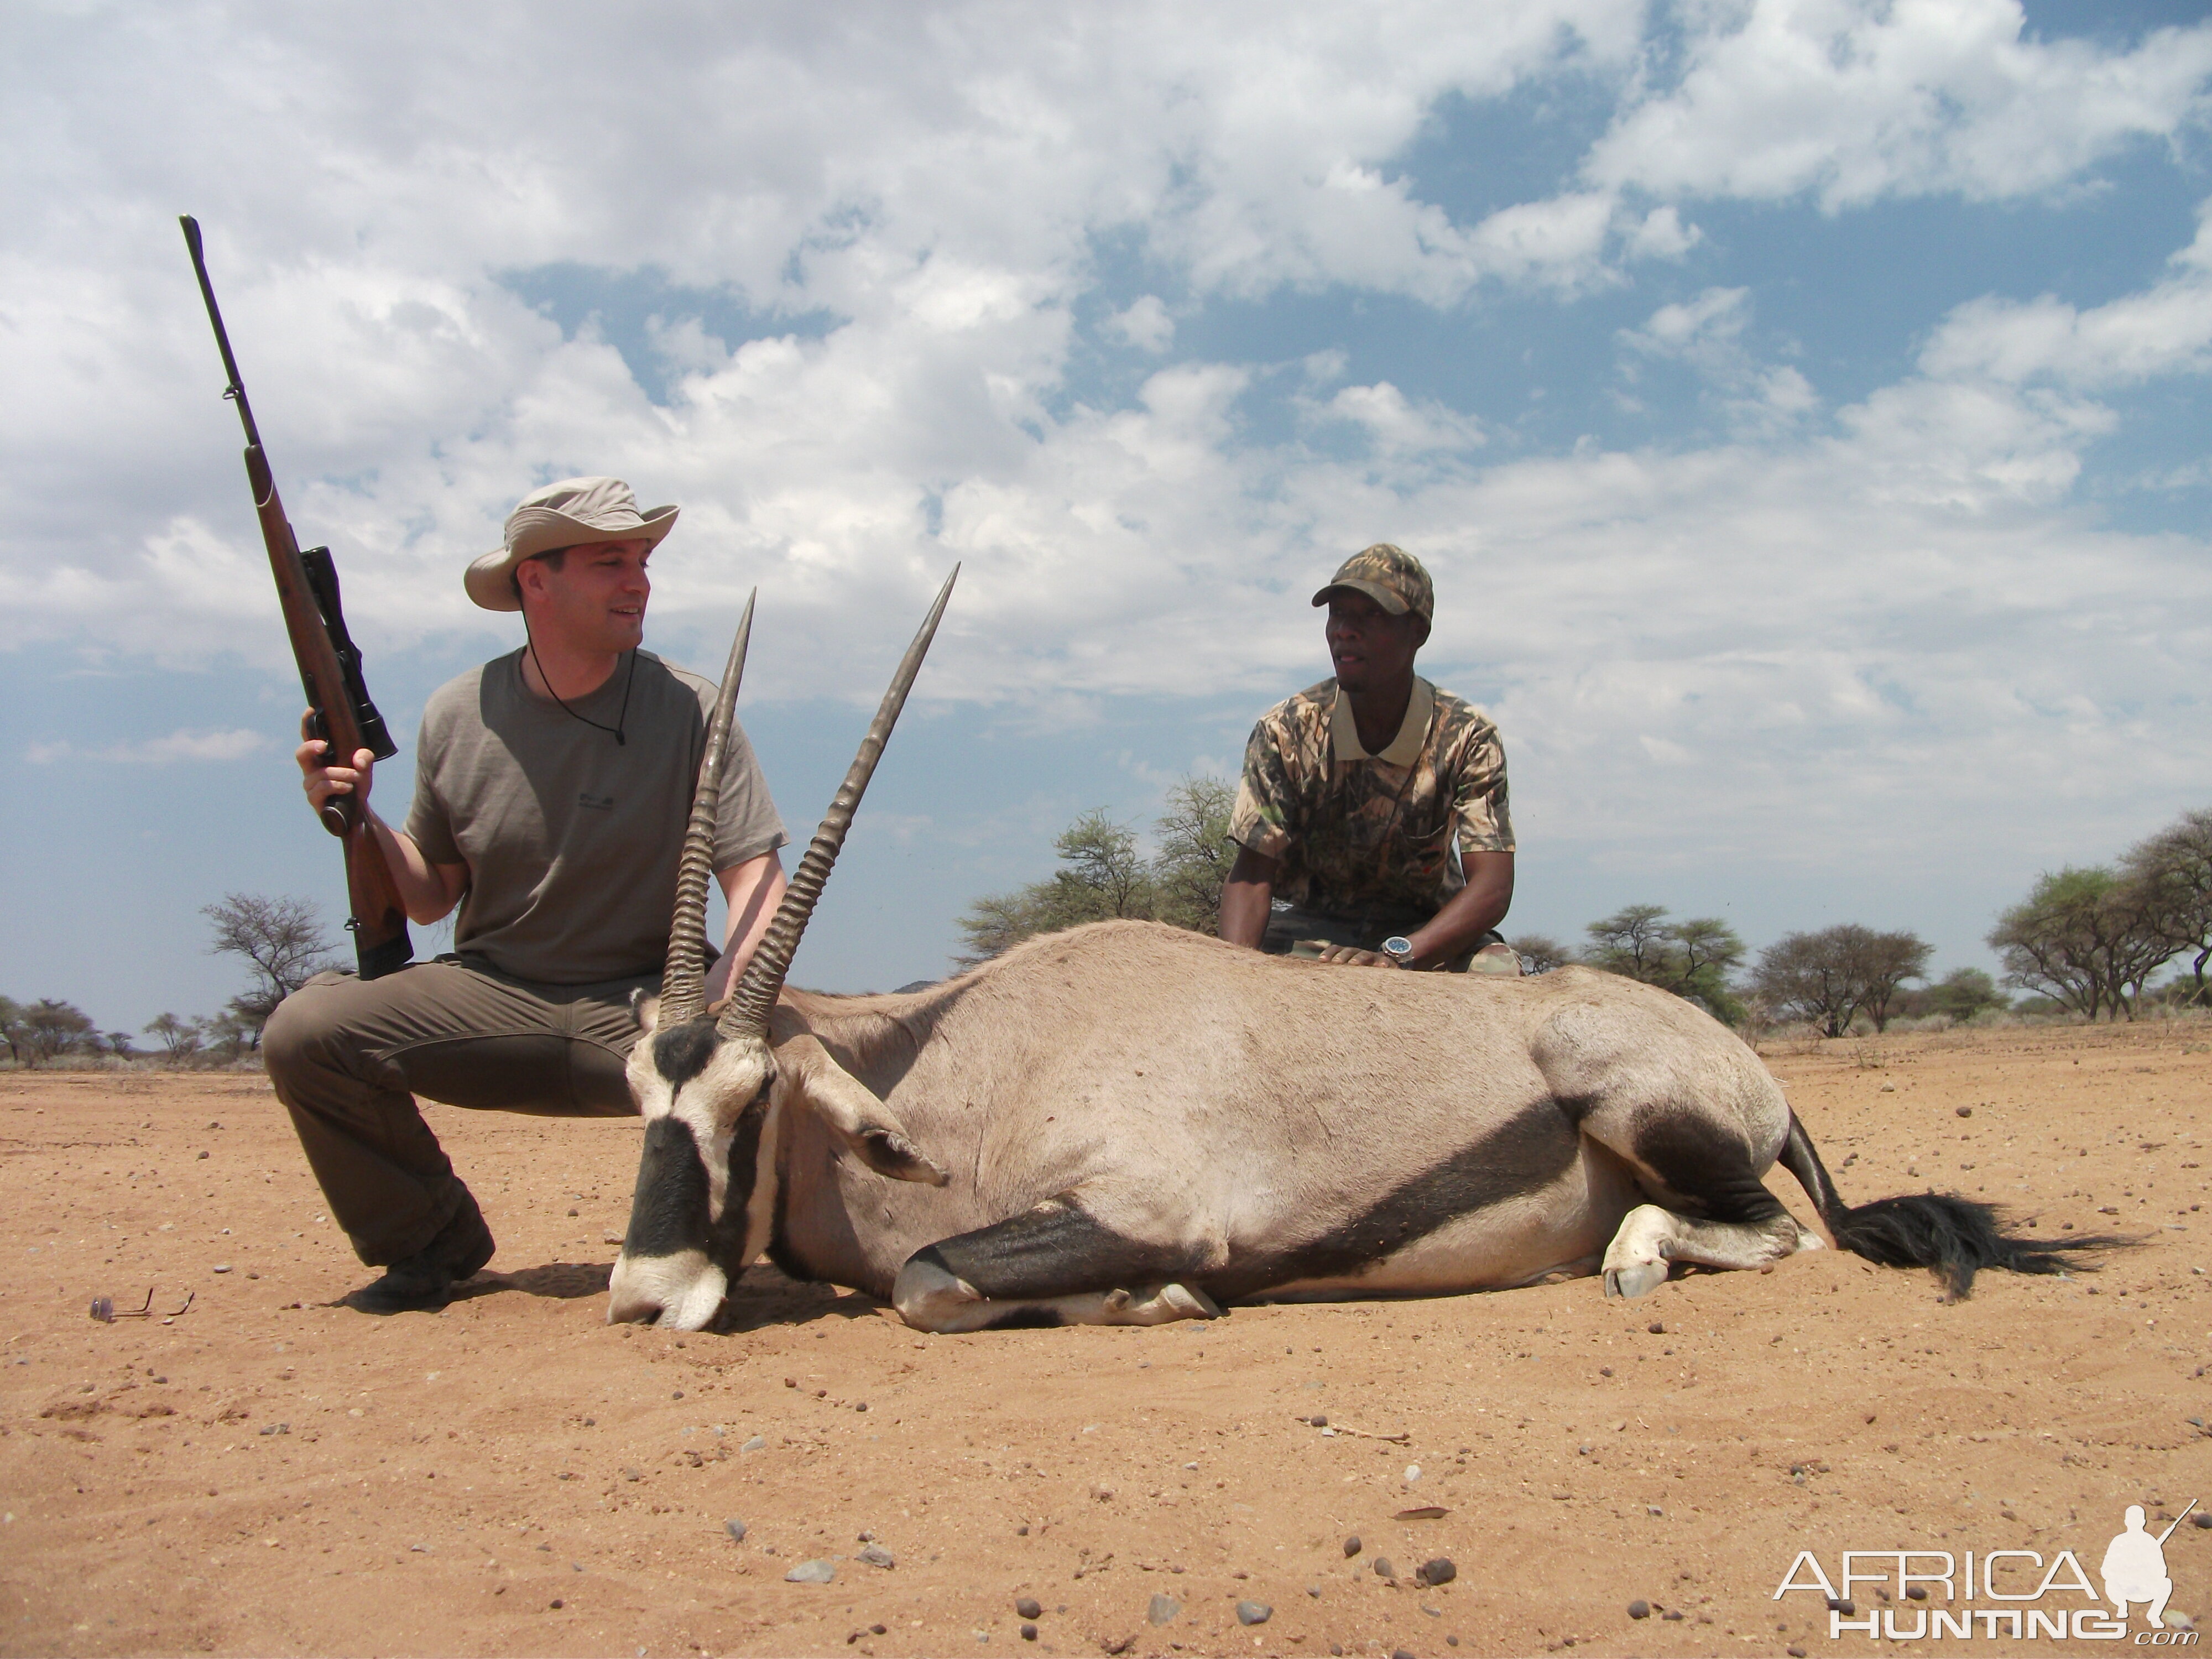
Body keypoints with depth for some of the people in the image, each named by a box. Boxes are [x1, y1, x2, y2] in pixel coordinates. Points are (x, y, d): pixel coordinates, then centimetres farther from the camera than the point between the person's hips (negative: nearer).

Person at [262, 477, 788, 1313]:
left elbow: (756, 879, -11)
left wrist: (724, 1009, -30)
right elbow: (432, 897, 11)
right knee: (302, 1032, -19)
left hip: (638, 1002, -2)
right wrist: (360, 821, -8)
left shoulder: (689, 711, -6)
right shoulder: (457, 718, 2)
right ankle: (436, 1242, 6)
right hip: (490, 990, 2)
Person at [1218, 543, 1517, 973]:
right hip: (1309, 927, 0)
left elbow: (1492, 886, -23)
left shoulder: (1466, 736, -14)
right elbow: (1252, 876, -15)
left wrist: (1399, 956, -41)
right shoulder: (1285, 731, -12)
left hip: (1427, 929, 1)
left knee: (1498, 972, -32)